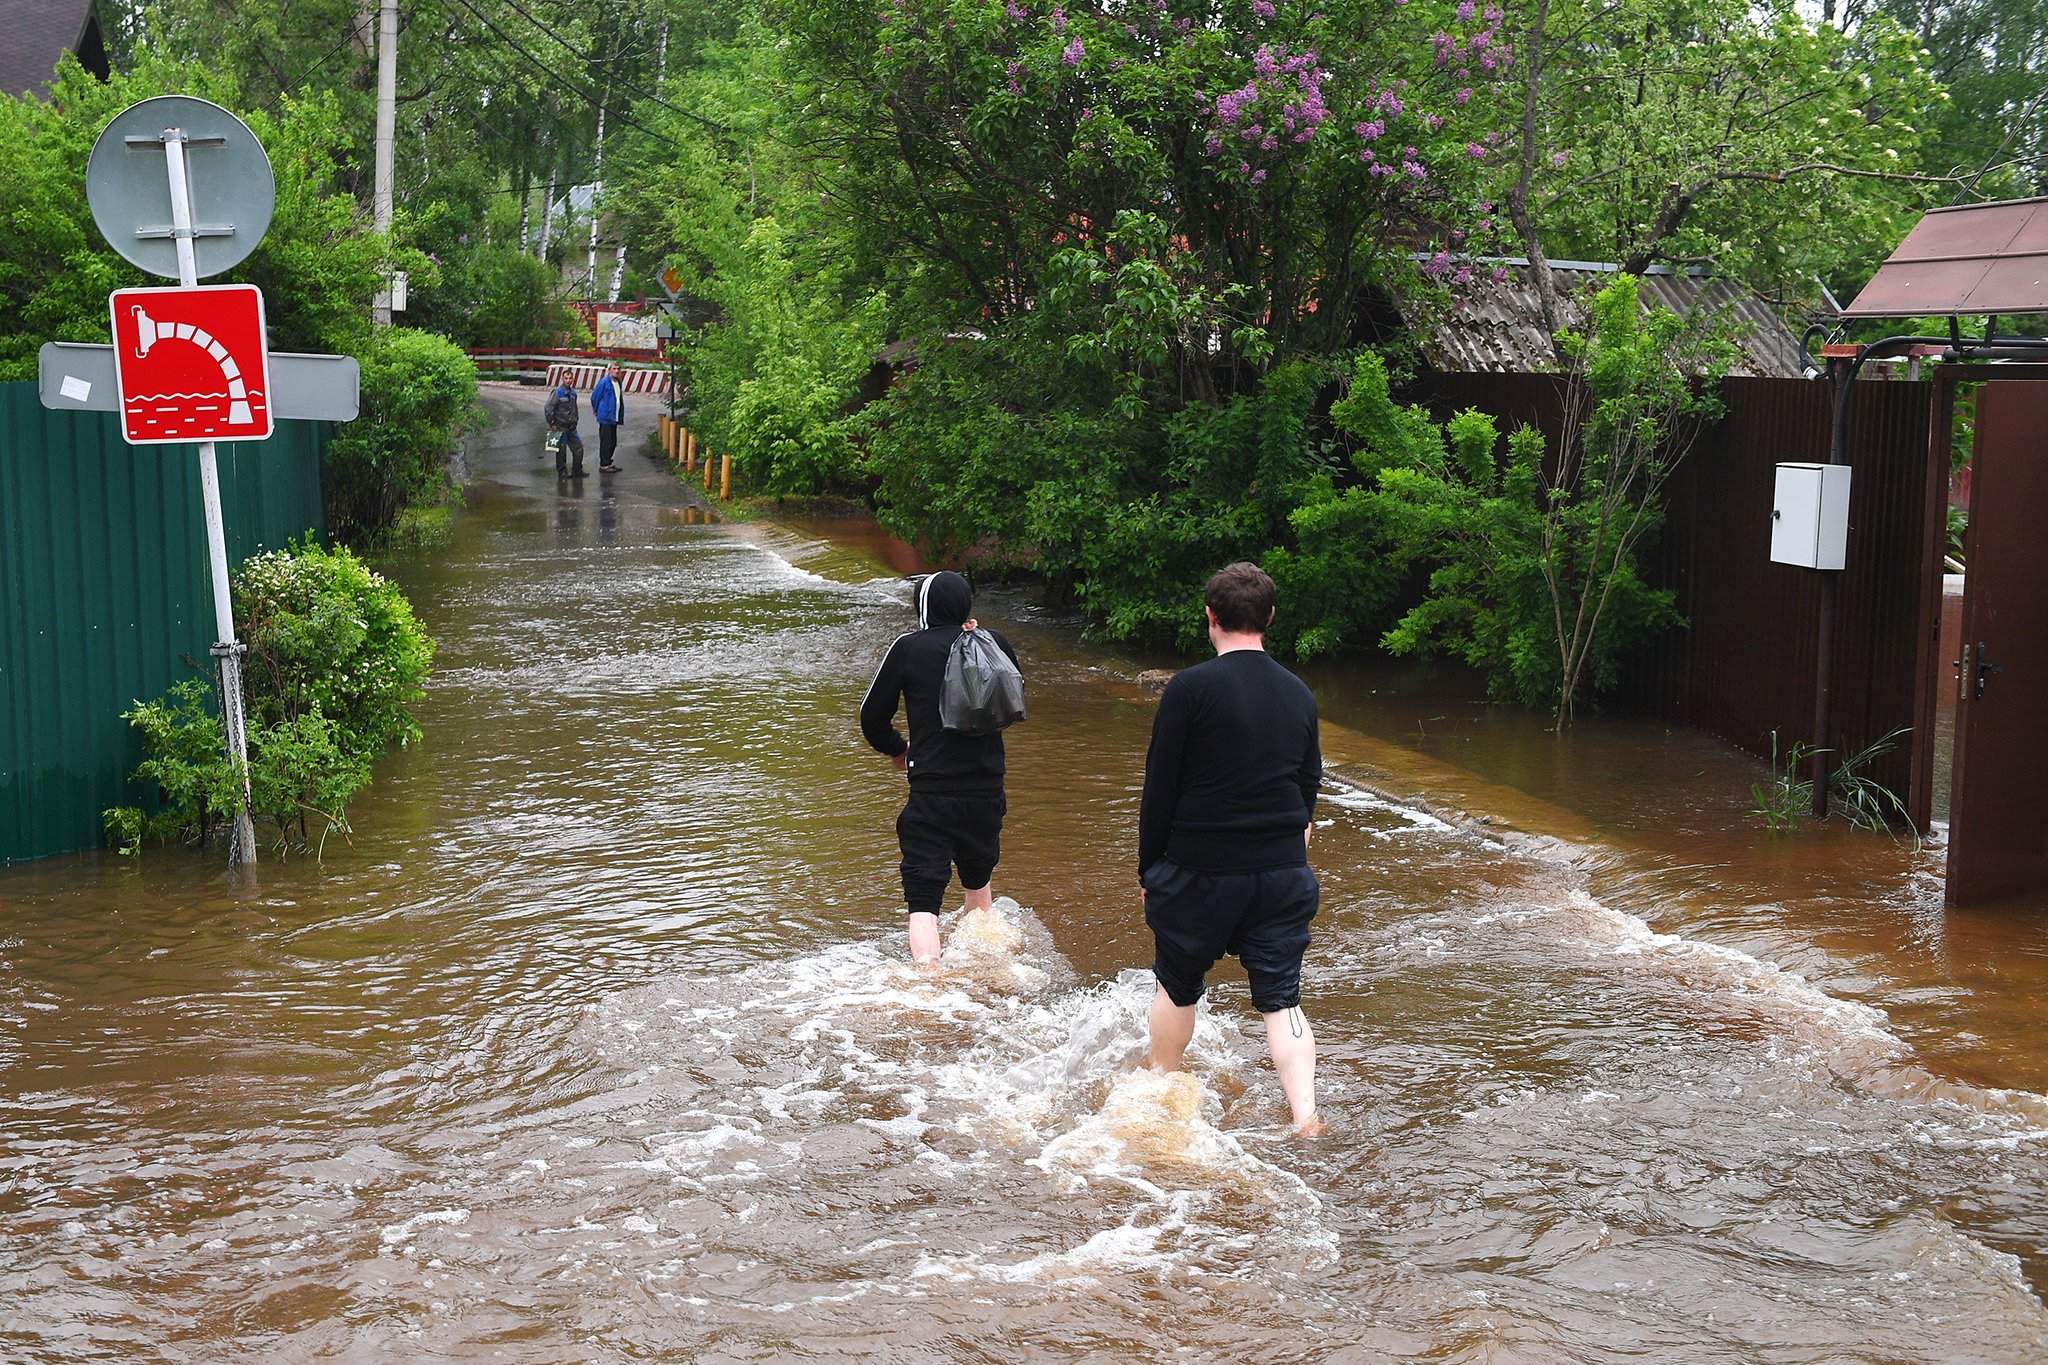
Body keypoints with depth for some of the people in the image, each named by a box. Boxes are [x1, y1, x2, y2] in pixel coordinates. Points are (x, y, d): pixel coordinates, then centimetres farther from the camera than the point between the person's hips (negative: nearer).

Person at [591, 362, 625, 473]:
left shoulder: (618, 383, 12)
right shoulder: (604, 382, -12)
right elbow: (594, 397, -7)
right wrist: (596, 411, 5)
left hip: (614, 418, 8)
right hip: (605, 418, -8)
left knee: (613, 442, 13)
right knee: (606, 442, -5)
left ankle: (608, 463, 22)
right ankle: (603, 465, -1)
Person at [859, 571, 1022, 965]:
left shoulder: (908, 648, -6)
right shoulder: (994, 643, 2)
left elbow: (872, 718, -1)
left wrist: (897, 750, 19)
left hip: (931, 792, -4)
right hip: (986, 790, 4)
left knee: (923, 897, -8)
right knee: (978, 881, 26)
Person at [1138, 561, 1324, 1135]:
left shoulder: (1190, 688, -12)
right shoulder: (1299, 695, 5)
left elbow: (1159, 787, -8)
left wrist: (1148, 869, 3)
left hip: (1199, 871, -3)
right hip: (1283, 872, 3)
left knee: (1177, 986, 17)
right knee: (1281, 998, 6)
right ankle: (1305, 1118, -6)